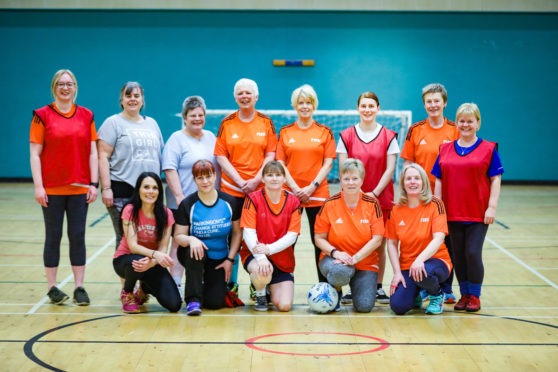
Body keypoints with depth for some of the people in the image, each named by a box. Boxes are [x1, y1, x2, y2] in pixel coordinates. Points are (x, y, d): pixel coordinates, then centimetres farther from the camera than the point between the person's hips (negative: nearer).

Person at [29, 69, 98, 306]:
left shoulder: (86, 116, 7)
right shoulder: (42, 115, -1)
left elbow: (92, 153, 8)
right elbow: (35, 154, -3)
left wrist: (94, 184, 0)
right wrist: (38, 186, -9)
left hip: (79, 188, 2)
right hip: (52, 188, -2)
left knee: (78, 236, 4)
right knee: (53, 236, 4)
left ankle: (79, 288, 11)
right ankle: (52, 288, 13)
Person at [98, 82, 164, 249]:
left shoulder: (151, 123, 18)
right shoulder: (113, 123, 2)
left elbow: (160, 155, 22)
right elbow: (103, 157, -6)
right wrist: (106, 188, -14)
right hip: (122, 192, -5)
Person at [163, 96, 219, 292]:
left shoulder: (210, 137, 15)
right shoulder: (176, 139, -4)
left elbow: (218, 165, 22)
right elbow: (170, 169, -12)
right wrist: (179, 196, -19)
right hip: (182, 203, -6)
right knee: (180, 242, -4)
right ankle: (175, 285, -2)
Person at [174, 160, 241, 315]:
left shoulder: (228, 201, -4)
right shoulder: (187, 204, -9)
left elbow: (237, 232, 5)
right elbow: (178, 236, -8)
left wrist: (230, 259, -3)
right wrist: (191, 239, -31)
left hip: (219, 260, 2)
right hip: (195, 256, -1)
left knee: (215, 302, -10)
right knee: (194, 250, -38)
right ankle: (193, 300, -23)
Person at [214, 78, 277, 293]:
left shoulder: (266, 122, 6)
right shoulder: (227, 123, 6)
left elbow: (270, 155, 3)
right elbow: (221, 156, 2)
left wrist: (256, 180, -10)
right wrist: (240, 182, -8)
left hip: (260, 189, 0)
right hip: (232, 189, 0)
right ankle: (231, 283, 10)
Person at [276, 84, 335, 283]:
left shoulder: (325, 132, 6)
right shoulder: (285, 132, 8)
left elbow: (328, 163, 2)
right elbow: (280, 164, 4)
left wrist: (312, 187, -10)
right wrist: (295, 188, -7)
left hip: (317, 194, -1)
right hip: (289, 193, 1)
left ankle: (324, 284, 8)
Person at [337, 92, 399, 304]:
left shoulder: (388, 136, 3)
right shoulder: (347, 136, 4)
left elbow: (390, 169, -1)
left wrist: (375, 193, -10)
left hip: (381, 198, 0)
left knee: (379, 244, 2)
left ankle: (378, 287, 12)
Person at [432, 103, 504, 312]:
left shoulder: (488, 149, 1)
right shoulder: (446, 149, 10)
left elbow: (496, 179, -1)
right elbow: (439, 181, 11)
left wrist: (492, 207, -8)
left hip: (478, 214, -3)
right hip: (453, 213, 3)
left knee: (473, 253, -7)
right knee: (458, 254, 8)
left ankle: (475, 296, 8)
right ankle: (464, 294, 20)